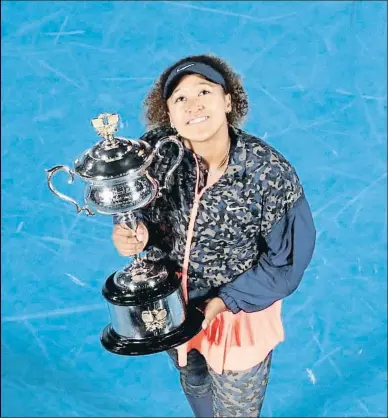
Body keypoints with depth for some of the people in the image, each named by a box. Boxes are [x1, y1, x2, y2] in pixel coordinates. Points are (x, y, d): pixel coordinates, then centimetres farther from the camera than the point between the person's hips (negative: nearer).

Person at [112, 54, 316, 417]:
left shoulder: (271, 173, -29)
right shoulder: (155, 150, -22)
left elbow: (286, 261, -17)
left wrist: (225, 301, -21)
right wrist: (137, 233, -27)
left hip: (239, 312, -2)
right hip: (170, 302, 3)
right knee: (194, 387, 35)